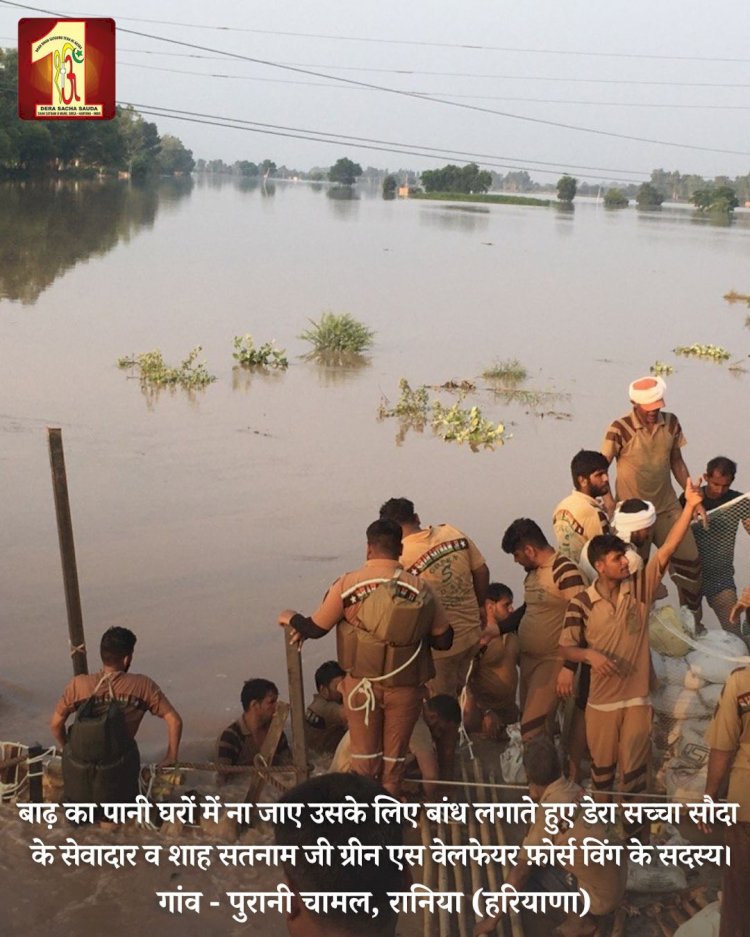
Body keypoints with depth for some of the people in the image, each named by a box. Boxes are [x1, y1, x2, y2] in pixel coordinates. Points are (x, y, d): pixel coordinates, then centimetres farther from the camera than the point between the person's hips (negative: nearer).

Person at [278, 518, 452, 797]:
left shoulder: (347, 584, -11)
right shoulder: (421, 588, -8)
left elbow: (314, 629, -1)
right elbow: (443, 640, -1)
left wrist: (291, 618, 20)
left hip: (362, 683, 0)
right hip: (405, 686, 0)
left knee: (364, 754, 14)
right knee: (394, 757, 13)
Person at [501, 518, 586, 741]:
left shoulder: (565, 572, -17)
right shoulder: (533, 572, 10)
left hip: (552, 661, -9)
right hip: (528, 658, 9)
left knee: (533, 729, -13)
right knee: (527, 722, 12)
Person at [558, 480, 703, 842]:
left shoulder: (640, 587, -6)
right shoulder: (582, 603, -9)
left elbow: (668, 549, -15)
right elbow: (566, 648, -4)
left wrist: (690, 506, -25)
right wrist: (590, 655, -26)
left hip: (637, 696, 1)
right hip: (602, 699, 0)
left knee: (634, 767, 8)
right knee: (602, 766, 15)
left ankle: (632, 825, 24)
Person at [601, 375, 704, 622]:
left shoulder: (671, 423, -3)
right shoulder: (620, 430, -16)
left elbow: (677, 462, 10)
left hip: (667, 508, 4)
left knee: (689, 562, 1)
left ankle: (694, 620, 19)